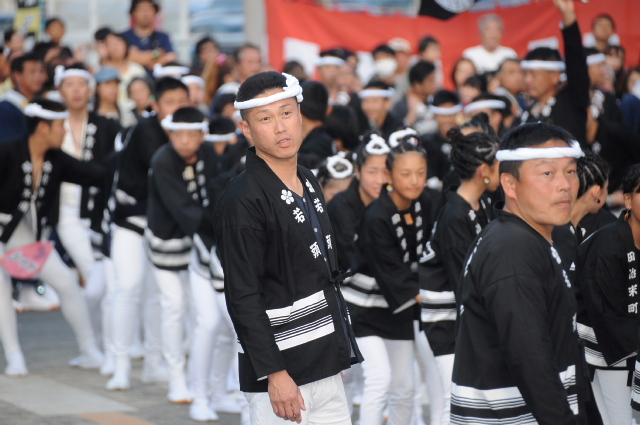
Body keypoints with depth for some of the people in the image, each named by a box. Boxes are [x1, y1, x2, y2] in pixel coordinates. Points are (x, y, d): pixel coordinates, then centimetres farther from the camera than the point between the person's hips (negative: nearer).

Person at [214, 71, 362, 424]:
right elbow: (243, 298, -17)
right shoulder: (241, 201, -14)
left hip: (325, 367, 8)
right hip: (281, 374, -8)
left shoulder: (309, 183, 12)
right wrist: (275, 374, -20)